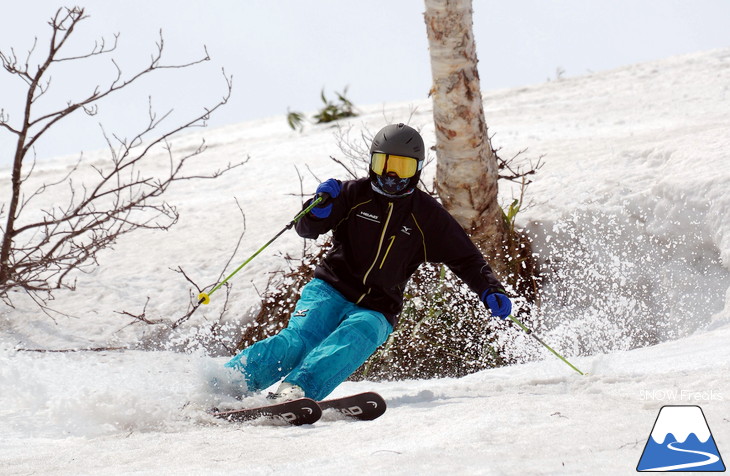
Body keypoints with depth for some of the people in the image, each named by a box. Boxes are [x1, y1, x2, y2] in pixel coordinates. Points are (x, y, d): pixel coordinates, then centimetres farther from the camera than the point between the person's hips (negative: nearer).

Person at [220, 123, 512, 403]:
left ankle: (295, 390, -56)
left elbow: (465, 258, 12)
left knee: (351, 342, -34)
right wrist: (320, 206, -17)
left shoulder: (427, 215, 8)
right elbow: (307, 230, 5)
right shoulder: (354, 194, 6)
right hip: (330, 291, 0)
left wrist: (491, 291, -4)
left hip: (375, 312, 0)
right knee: (299, 339, -28)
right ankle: (224, 383, -34)